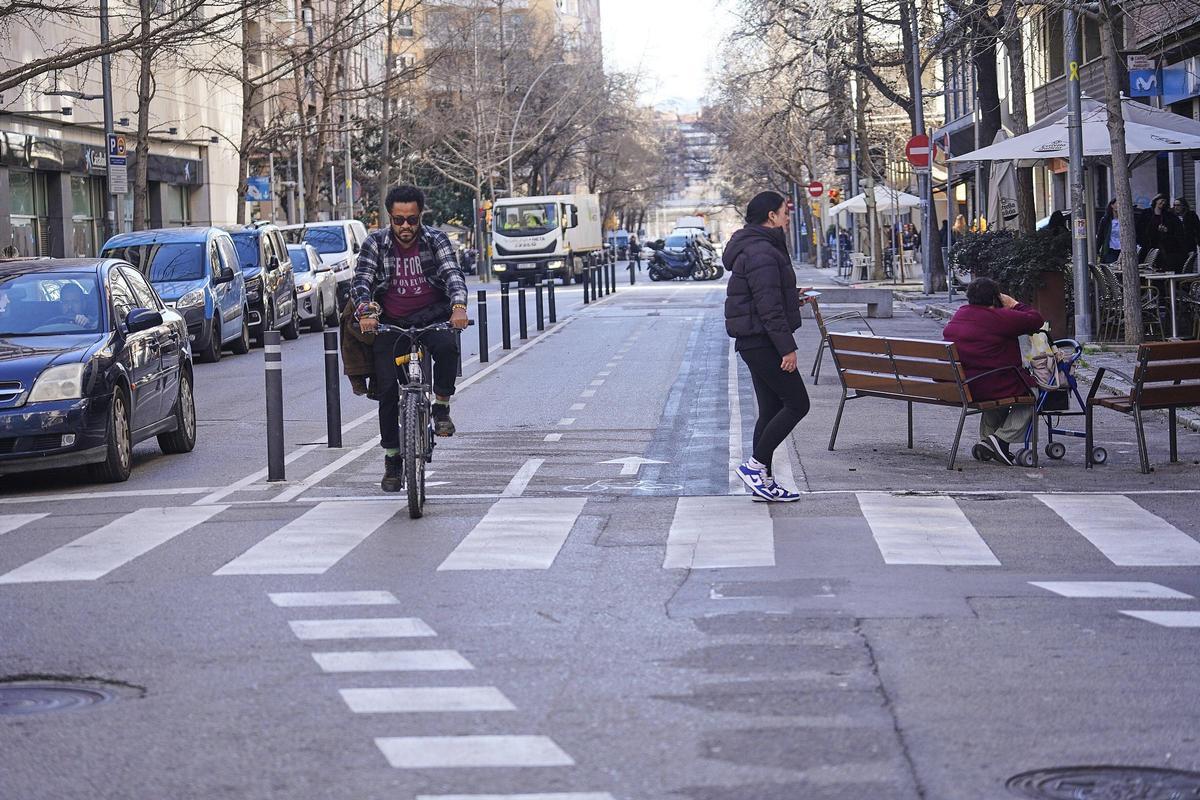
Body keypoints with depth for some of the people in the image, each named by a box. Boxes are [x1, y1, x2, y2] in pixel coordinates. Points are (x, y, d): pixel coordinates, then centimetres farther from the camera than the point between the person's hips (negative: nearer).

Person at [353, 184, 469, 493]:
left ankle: (441, 407, -12)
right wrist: (366, 312, -32)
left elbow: (453, 274, -14)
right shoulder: (375, 243, -1)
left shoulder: (436, 240, -1)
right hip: (391, 323, 1)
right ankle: (392, 459, 6)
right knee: (387, 389, -8)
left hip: (431, 317, -1)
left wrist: (459, 305, -35)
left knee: (447, 346, -35)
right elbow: (361, 282, -11)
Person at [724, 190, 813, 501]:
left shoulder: (756, 248, 17)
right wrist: (787, 347, -23)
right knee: (797, 404, -8)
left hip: (755, 341, 11)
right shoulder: (761, 253, -18)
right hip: (762, 341, -11)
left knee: (771, 410, 11)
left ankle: (762, 480, 13)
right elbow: (769, 306, -23)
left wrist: (792, 299, 23)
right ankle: (755, 465, -6)